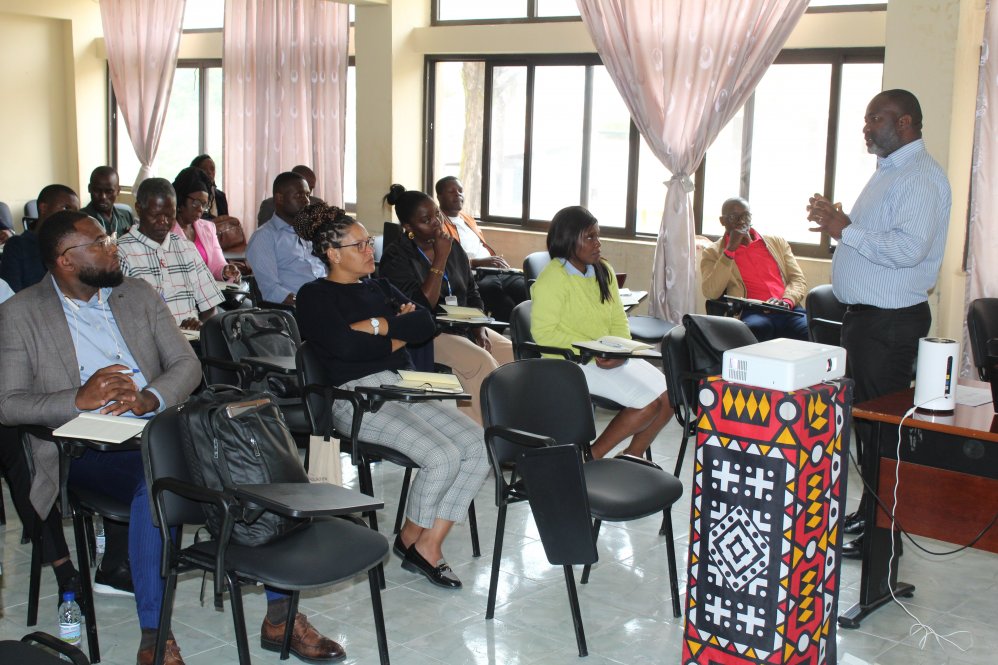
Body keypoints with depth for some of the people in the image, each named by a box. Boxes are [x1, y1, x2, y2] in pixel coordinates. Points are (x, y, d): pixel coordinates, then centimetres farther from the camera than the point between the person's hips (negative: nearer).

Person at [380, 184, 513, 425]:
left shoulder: (453, 247, 12)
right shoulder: (396, 257, -8)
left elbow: (473, 294, 19)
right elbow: (420, 307, -19)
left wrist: (479, 329, 1)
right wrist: (440, 260, -18)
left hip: (463, 327, 7)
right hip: (425, 334, -7)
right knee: (482, 362, -30)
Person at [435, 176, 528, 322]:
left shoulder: (469, 219, 30)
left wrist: (499, 262, 10)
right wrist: (478, 262, -17)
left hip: (494, 271, 7)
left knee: (524, 286, -23)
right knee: (493, 289, -38)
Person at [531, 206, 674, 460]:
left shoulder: (603, 271, 11)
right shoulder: (552, 279, -13)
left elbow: (618, 320, 14)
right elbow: (543, 332, -17)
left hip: (611, 359, 8)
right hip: (572, 363, -8)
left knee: (668, 395, -7)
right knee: (648, 400, -20)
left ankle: (632, 457, 6)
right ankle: (591, 458, -8)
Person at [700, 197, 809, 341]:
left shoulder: (777, 242, 25)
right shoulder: (713, 252, 14)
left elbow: (798, 280, 17)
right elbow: (711, 293, -2)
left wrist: (786, 301, -7)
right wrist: (730, 249, -3)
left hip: (788, 310, 4)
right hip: (750, 314, -3)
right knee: (756, 328, -41)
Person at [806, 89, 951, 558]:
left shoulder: (921, 176, -15)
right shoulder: (889, 172, 18)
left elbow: (909, 248, -28)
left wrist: (846, 230, -21)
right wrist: (839, 220, 9)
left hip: (891, 322, -10)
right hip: (864, 316, 10)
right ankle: (868, 514, 28)